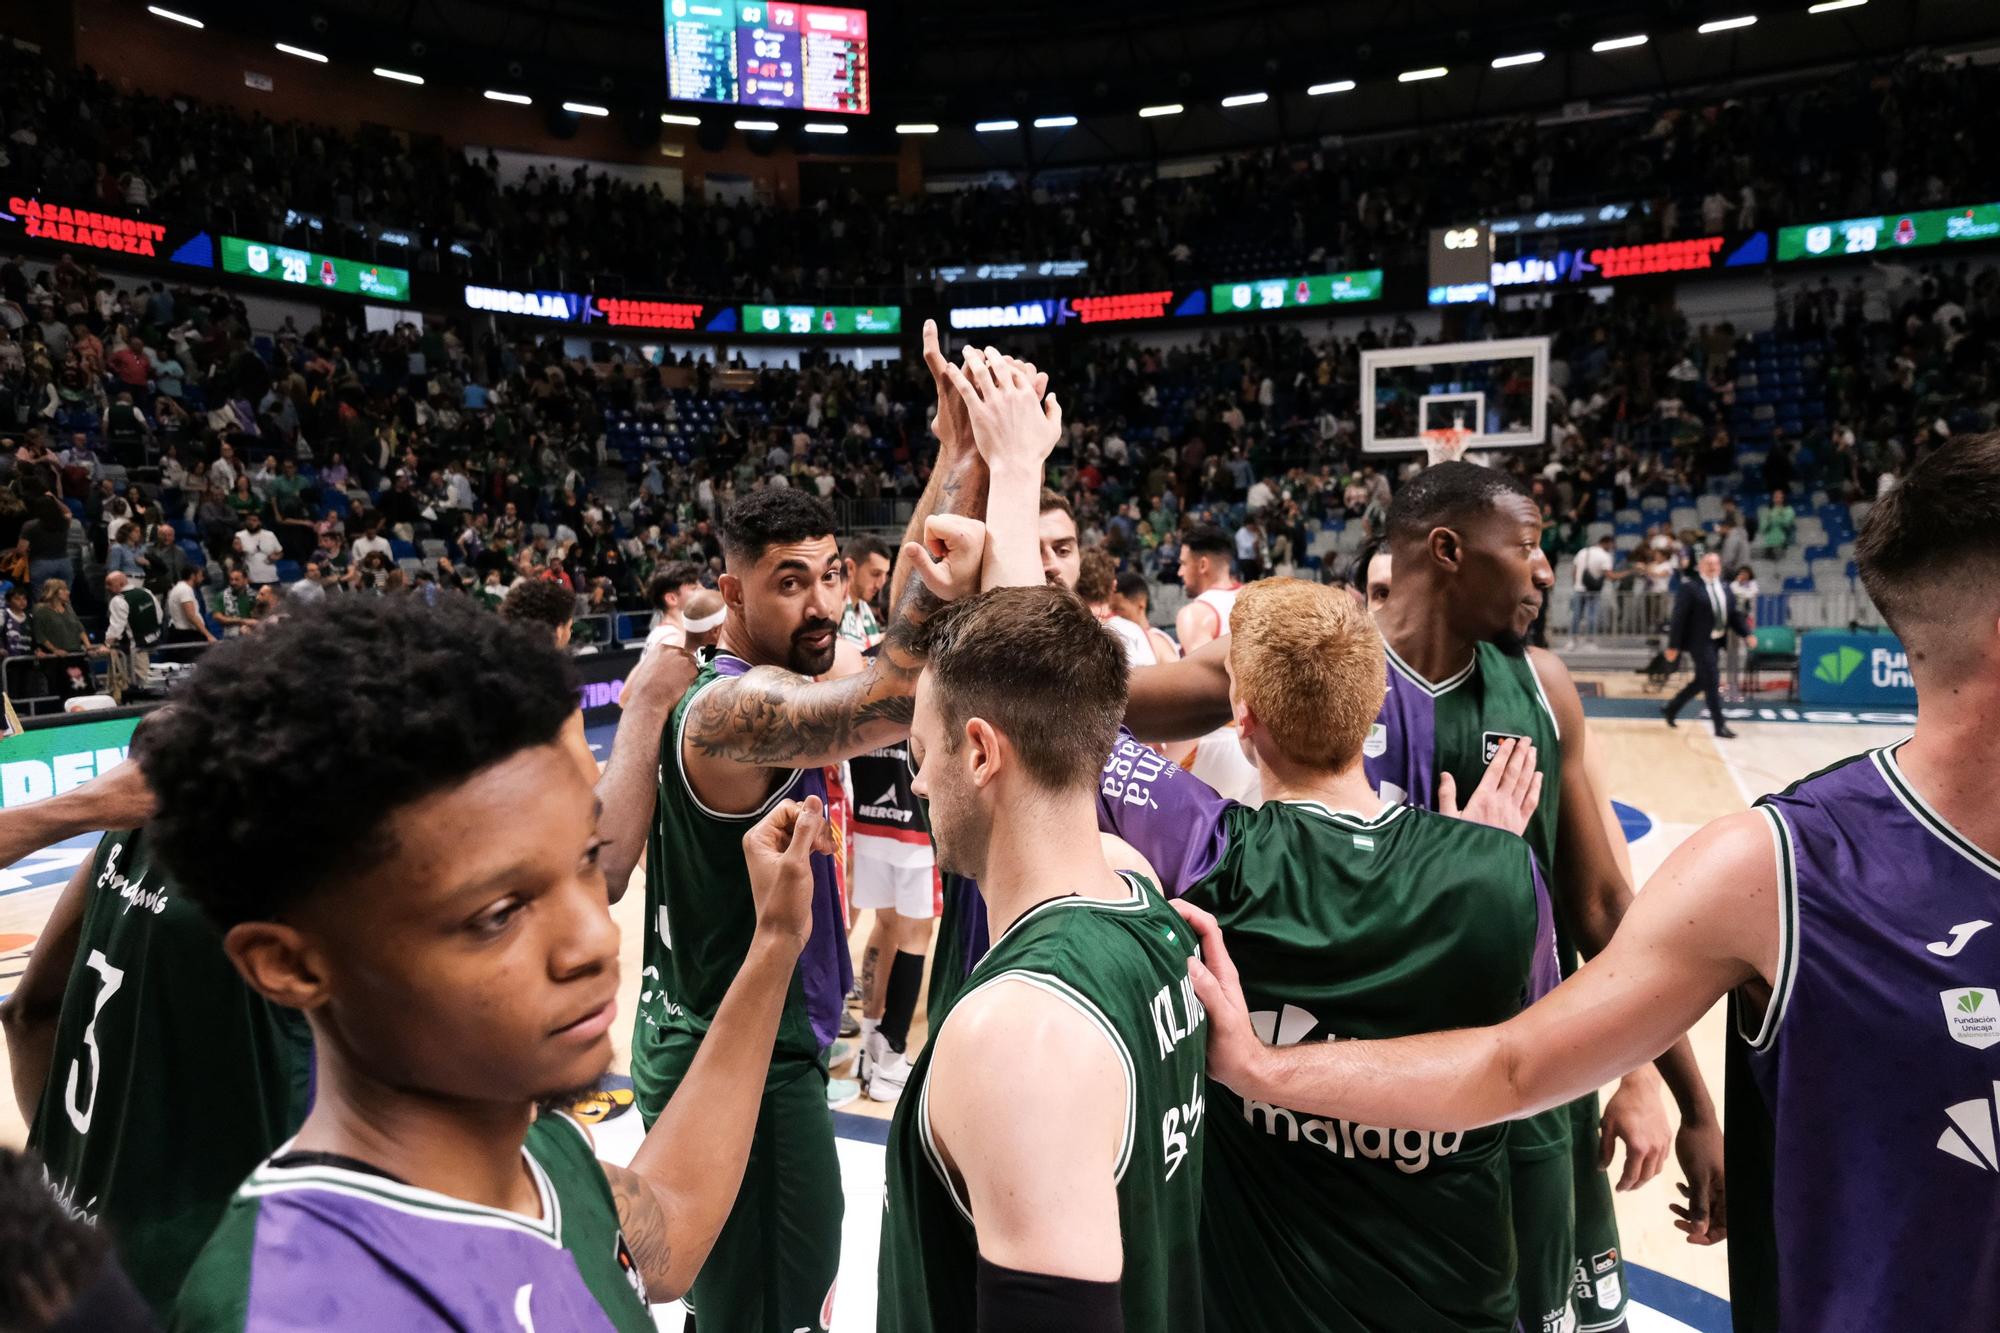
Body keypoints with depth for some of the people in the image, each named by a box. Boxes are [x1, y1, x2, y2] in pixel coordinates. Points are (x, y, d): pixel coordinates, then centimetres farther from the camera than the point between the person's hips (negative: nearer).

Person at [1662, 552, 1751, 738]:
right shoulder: (1690, 587, -9)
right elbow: (1679, 617, -11)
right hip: (1699, 641, -7)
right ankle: (1720, 726, -1)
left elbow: (1734, 614, 12)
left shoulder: (1724, 589, 12)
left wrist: (1747, 633, -4)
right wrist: (1673, 645, -14)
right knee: (1712, 683, -6)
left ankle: (1671, 709, 32)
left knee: (1701, 681, 15)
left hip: (1716, 641, 8)